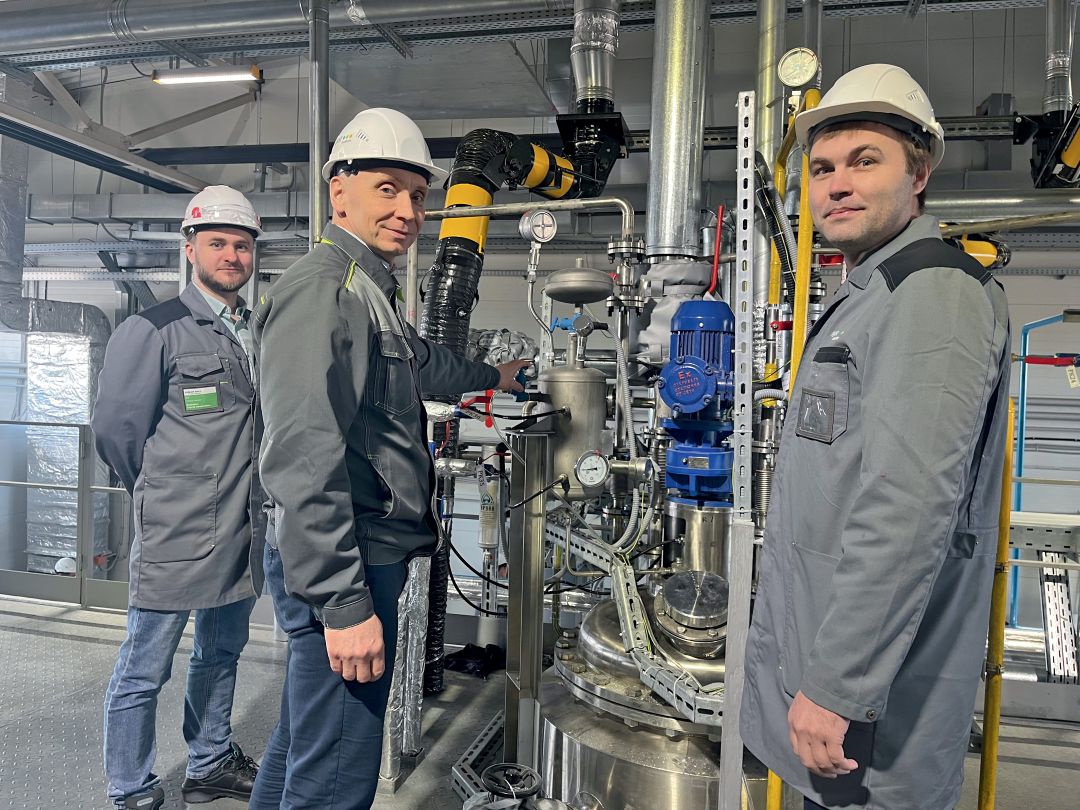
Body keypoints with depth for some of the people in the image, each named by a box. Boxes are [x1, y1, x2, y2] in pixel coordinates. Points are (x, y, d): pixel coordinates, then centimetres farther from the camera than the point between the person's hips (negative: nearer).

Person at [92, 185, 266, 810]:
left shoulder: (260, 335, 11)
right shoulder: (154, 330, -9)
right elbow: (116, 427, -6)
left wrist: (245, 494, 14)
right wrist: (162, 496, 4)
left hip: (243, 531, 7)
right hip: (177, 535, -7)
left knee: (221, 654, 20)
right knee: (145, 670, 6)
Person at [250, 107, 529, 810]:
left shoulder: (372, 292, 17)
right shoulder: (320, 289, -15)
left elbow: (418, 362, 38)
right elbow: (305, 461, -24)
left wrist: (492, 376, 53)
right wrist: (345, 604, -25)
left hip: (371, 559, 11)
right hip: (343, 569, -10)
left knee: (303, 743, 23)